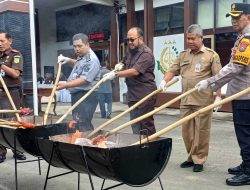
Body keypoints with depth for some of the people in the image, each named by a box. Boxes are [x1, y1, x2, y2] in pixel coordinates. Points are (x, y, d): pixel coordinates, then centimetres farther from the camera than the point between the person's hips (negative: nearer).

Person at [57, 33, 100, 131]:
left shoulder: (91, 60, -16)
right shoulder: (82, 57, 15)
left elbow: (84, 80, -25)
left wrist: (65, 85, -28)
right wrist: (68, 60, 21)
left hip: (86, 96, -10)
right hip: (77, 94, 10)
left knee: (82, 125, -14)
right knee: (85, 124, 14)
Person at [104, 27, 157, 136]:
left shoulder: (146, 53, -13)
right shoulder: (130, 52, 15)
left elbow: (135, 71, -23)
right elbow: (125, 63, 35)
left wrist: (116, 74, -22)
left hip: (145, 95, -9)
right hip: (133, 95, 9)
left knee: (145, 126, -4)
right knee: (135, 126, 13)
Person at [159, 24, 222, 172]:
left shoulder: (211, 55, 0)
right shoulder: (183, 55, 15)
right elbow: (172, 70, 11)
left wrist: (218, 96, -11)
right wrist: (164, 81, -8)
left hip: (203, 101, -5)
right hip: (186, 100, 5)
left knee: (201, 131, 2)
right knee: (187, 131, 10)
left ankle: (199, 160, 14)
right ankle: (191, 157, 24)